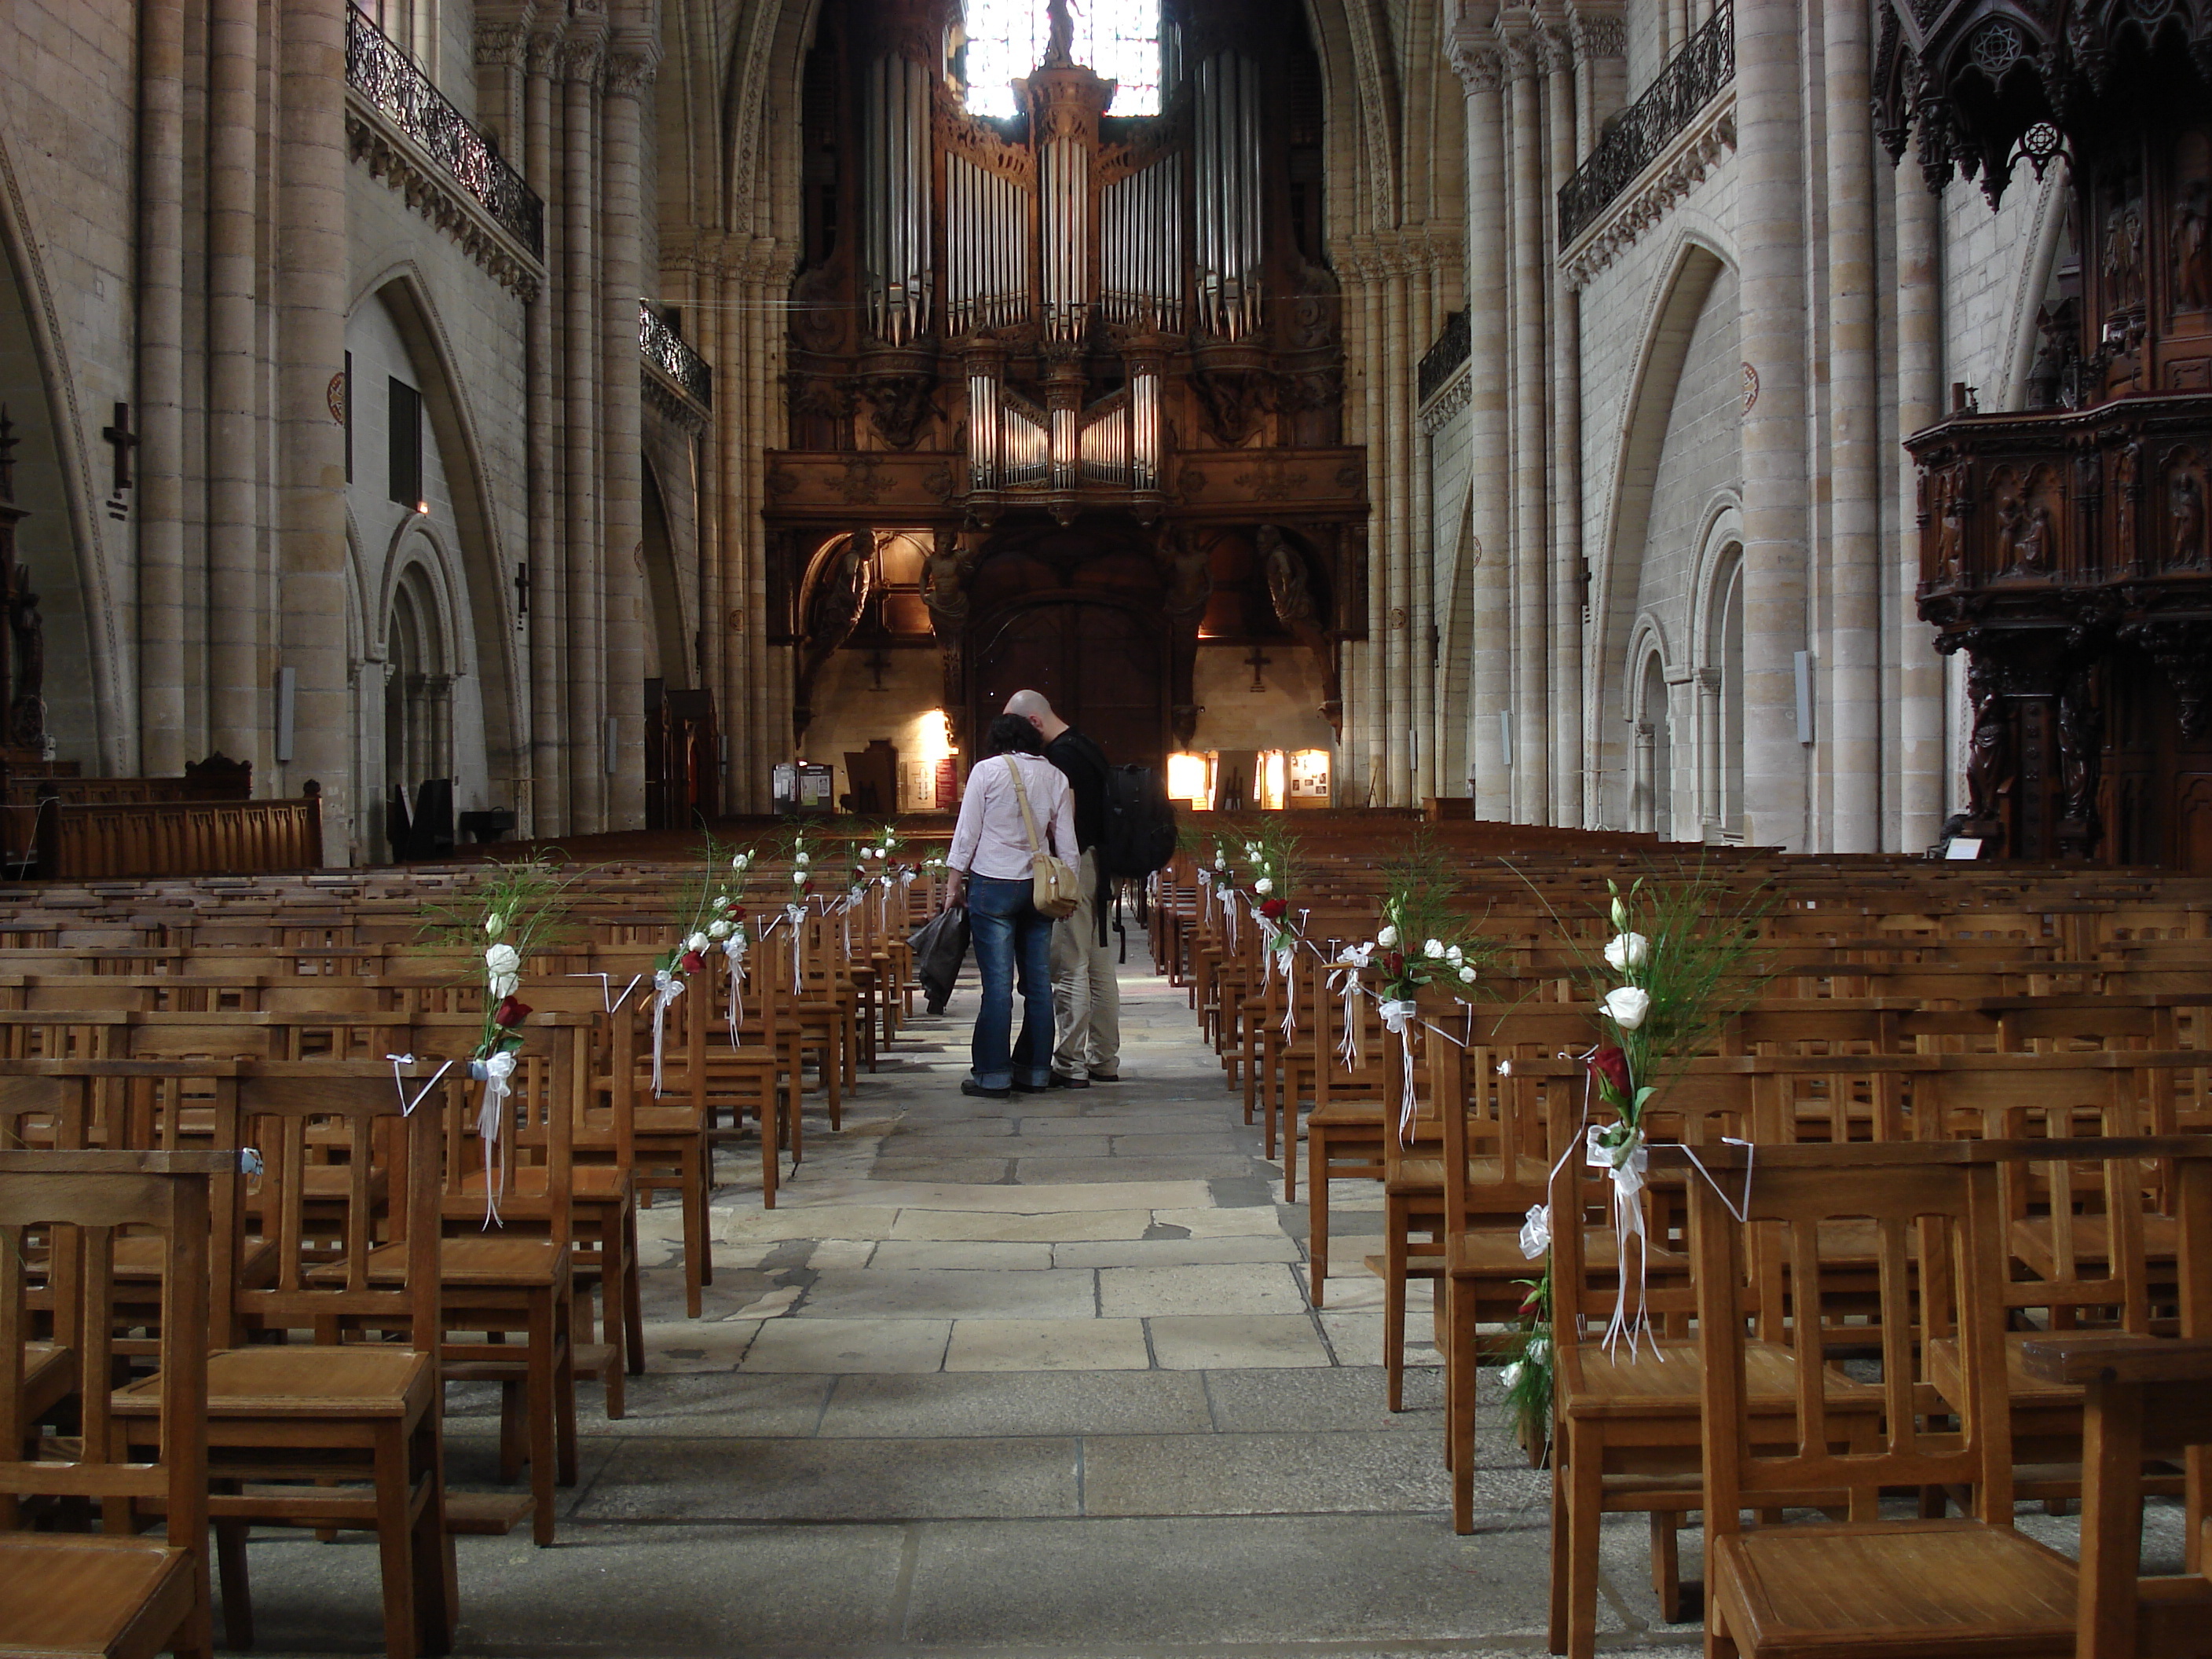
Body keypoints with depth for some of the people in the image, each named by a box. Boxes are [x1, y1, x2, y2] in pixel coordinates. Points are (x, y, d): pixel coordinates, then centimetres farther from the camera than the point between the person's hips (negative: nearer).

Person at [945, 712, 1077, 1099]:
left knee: (998, 983, -3)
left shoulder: (987, 770, -4)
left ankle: (993, 1075, 0)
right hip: (1040, 888, 4)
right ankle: (1035, 1071, 13)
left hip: (993, 883, -4)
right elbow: (1066, 841, 8)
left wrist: (955, 883, 4)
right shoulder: (1055, 777, 7)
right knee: (1038, 981, 8)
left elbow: (967, 832, -4)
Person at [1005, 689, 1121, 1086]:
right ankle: (1105, 1060, 18)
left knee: (1070, 968, -5)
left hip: (1073, 866, -10)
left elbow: (1062, 822, -20)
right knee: (1099, 965, 12)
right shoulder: (1088, 748, 15)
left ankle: (1071, 1065, -2)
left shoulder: (1061, 756, -15)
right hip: (1097, 866, 10)